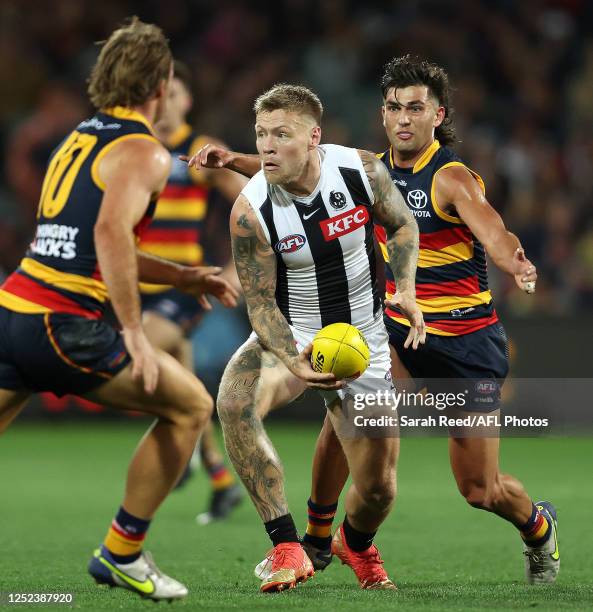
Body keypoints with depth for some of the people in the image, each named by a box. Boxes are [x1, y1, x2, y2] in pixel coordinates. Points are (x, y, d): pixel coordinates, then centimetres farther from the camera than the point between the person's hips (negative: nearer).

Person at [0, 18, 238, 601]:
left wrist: (182, 277, 29)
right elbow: (110, 231, -24)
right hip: (61, 326, -8)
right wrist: (133, 330, -23)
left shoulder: (79, 138, 20)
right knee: (191, 406, 7)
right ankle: (121, 554, 9)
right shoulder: (143, 152, -6)